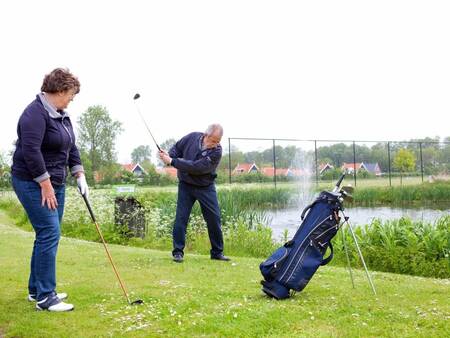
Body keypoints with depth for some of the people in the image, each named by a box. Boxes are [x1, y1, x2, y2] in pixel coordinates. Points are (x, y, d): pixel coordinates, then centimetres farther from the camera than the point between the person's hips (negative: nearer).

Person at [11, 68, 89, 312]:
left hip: (54, 183, 10)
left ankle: (36, 289, 22)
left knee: (48, 235, 11)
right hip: (33, 183, -9)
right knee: (49, 234, -12)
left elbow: (71, 147, 18)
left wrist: (80, 175, 8)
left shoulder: (62, 115, 12)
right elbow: (30, 151, -24)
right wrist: (45, 184, -22)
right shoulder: (36, 113, -17)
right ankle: (45, 297, -6)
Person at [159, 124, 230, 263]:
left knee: (214, 218, 1)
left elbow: (196, 167, -28)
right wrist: (168, 156, -16)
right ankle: (178, 251, 6)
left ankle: (217, 252, 15)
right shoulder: (192, 137, -10)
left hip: (205, 187, -1)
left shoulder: (216, 152, -21)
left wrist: (172, 162, -27)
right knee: (181, 218, -3)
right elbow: (177, 148, 7)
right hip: (186, 185, 1)